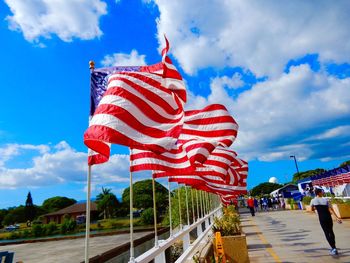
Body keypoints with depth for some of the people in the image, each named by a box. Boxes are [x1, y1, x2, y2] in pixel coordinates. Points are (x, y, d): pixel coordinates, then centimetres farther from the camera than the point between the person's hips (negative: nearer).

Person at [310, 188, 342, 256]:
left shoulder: (313, 200, 3)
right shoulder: (325, 200, 3)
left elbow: (312, 209, 18)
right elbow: (331, 209, -3)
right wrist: (337, 217, -3)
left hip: (322, 219, -2)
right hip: (329, 217, 2)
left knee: (327, 233, 3)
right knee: (331, 232, 18)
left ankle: (334, 248, -6)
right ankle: (334, 248, 25)